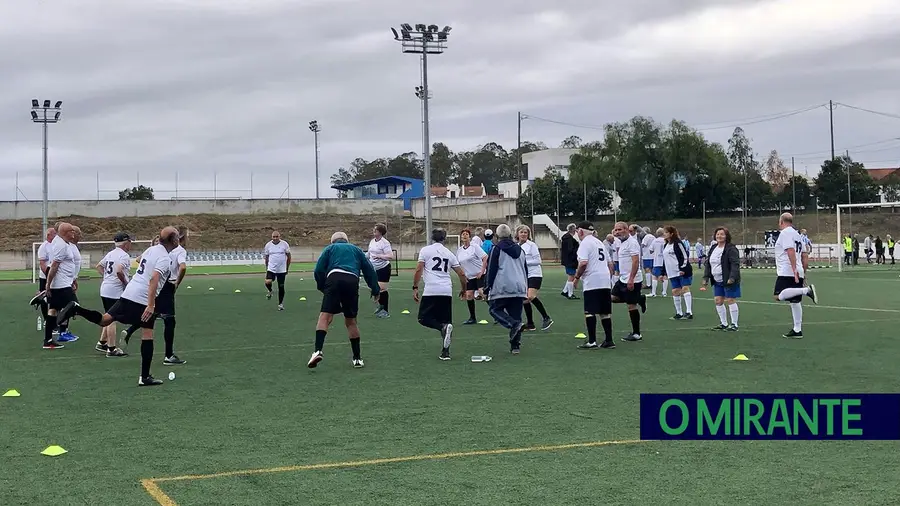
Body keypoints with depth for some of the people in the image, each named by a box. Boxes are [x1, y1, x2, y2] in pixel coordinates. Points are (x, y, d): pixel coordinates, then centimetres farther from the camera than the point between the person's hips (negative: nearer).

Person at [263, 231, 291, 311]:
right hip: (271, 269, 0)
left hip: (282, 270, 0)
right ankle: (269, 291, 11)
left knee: (281, 287, 4)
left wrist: (287, 268, 6)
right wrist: (267, 267, 12)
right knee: (268, 282, -23)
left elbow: (288, 256, 6)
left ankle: (281, 304, 19)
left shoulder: (284, 244, -3)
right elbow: (266, 257, 13)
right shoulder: (268, 245, 1)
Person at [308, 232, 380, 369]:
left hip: (334, 278, -2)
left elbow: (318, 270, 11)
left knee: (325, 317, -9)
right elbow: (369, 270, 21)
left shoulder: (330, 248, 24)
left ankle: (318, 350, -30)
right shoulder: (356, 249, 30)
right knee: (351, 321, 15)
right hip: (353, 281, 2)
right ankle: (357, 359, 17)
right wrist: (375, 290, 23)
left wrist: (322, 288, 21)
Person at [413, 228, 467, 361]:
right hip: (447, 291, 4)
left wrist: (415, 288, 3)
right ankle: (445, 352, 5)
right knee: (446, 322, 11)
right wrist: (463, 289, 31)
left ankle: (443, 328, -22)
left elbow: (418, 270, -3)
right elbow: (462, 273, 17)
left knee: (423, 319, 5)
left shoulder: (425, 250, 6)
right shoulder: (449, 254, 16)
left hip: (431, 291, -4)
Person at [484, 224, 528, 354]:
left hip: (502, 288, -5)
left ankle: (515, 324, -19)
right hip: (519, 288, 5)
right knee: (516, 315, 7)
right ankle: (515, 346, 1)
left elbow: (491, 270, -5)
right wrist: (526, 289, 30)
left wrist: (487, 287, 1)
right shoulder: (519, 250, 16)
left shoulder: (497, 249, -2)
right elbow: (525, 270, 22)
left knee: (495, 309, 7)